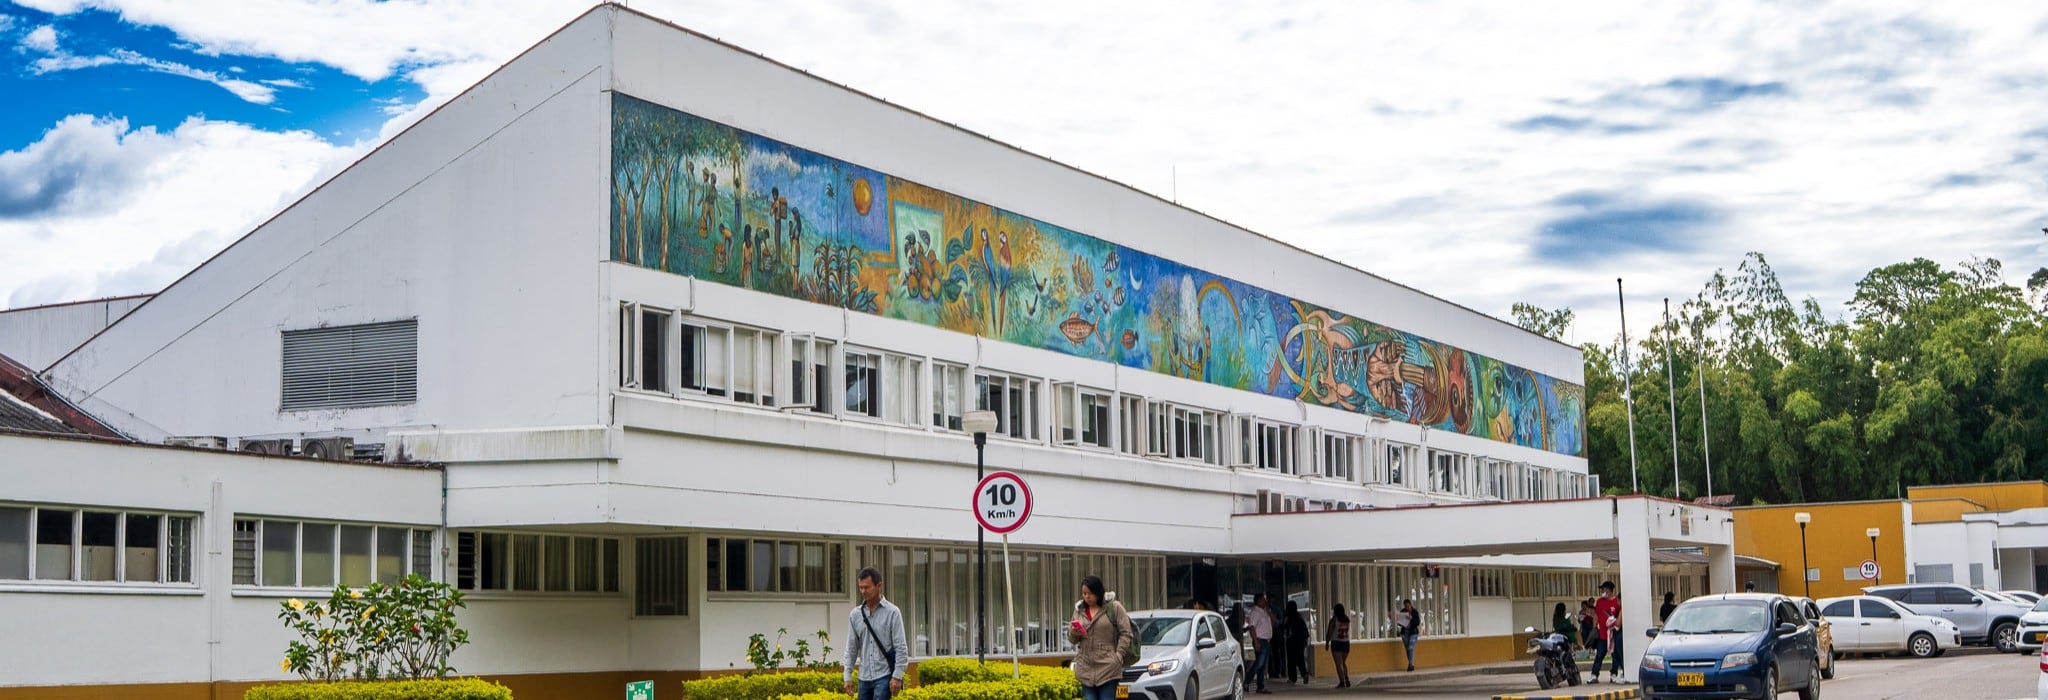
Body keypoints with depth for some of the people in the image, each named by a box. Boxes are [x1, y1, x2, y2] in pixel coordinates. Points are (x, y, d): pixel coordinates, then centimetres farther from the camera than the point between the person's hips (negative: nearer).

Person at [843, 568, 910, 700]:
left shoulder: (892, 612, -6)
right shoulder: (855, 615, 7)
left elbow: (901, 647, -9)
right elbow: (851, 648, 10)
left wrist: (897, 677, -14)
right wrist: (847, 676, 4)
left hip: (884, 676, -5)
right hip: (864, 677, 5)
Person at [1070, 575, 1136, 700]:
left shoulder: (1114, 607, -1)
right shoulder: (1079, 609, 13)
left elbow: (1125, 633, -2)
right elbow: (1071, 638, 16)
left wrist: (1118, 656, -11)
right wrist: (1074, 633, -8)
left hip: (1108, 667, -4)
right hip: (1085, 667, 4)